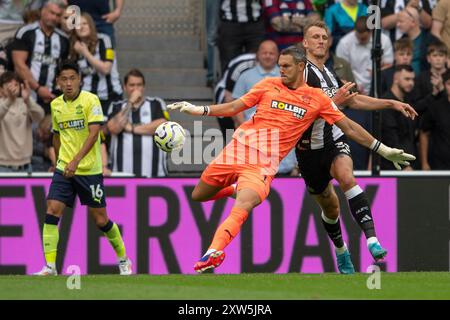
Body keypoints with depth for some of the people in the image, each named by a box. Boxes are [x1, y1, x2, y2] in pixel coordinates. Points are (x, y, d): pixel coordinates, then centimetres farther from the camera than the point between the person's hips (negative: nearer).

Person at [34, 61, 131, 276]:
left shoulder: (90, 100, -10)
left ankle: (123, 260, 25)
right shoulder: (56, 105, 7)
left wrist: (76, 161, -28)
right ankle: (49, 267, -11)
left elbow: (93, 133, -19)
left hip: (89, 170, -4)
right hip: (63, 169, 4)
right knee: (52, 213, -12)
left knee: (100, 220, 3)